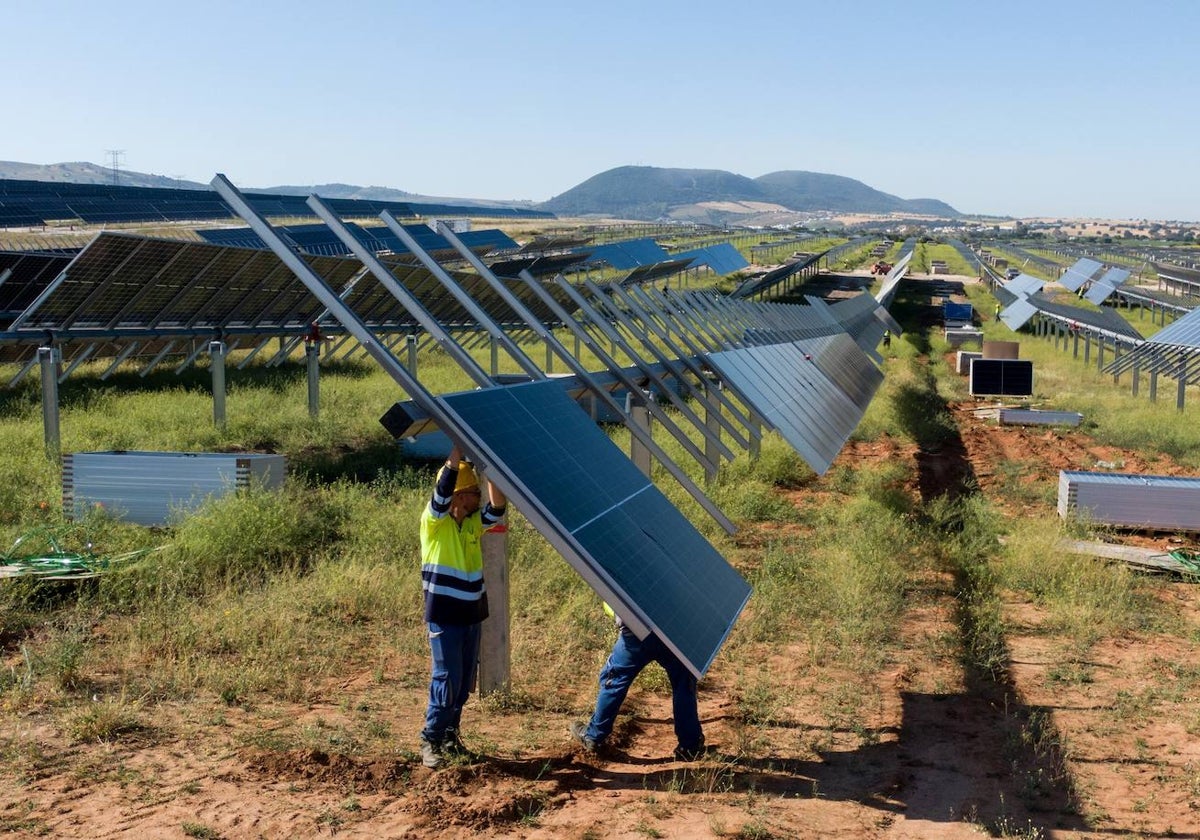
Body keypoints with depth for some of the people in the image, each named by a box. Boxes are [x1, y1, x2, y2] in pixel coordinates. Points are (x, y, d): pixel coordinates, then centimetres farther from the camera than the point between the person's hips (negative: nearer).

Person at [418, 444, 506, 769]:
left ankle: (450, 735, 25)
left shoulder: (474, 521, 6)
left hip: (472, 613, 6)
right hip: (443, 615, -6)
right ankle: (431, 740, 5)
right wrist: (459, 447, -27)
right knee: (446, 679, -7)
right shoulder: (434, 520, -10)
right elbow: (444, 485, -25)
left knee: (465, 681, 11)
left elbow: (498, 506, -11)